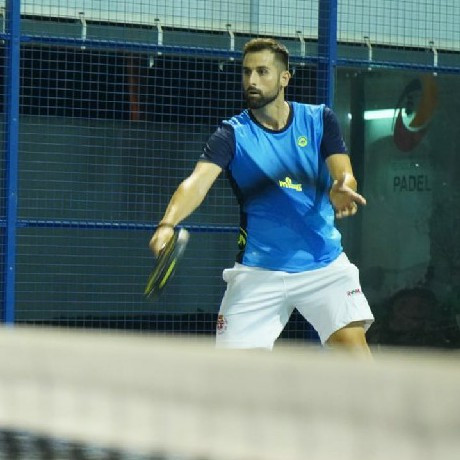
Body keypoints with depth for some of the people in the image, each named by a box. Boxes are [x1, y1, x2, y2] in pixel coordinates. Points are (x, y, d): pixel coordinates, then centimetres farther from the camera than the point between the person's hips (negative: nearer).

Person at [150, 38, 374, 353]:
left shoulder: (319, 120, 1)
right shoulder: (233, 134, -5)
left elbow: (344, 175, -10)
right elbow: (198, 182, -20)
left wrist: (341, 190, -36)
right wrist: (168, 224, -41)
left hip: (323, 265, 1)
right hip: (258, 270, 0)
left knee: (353, 345, -18)